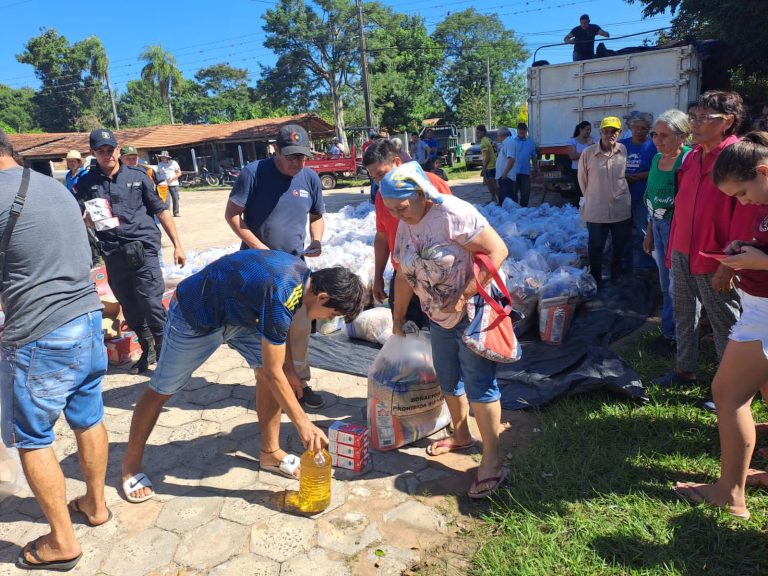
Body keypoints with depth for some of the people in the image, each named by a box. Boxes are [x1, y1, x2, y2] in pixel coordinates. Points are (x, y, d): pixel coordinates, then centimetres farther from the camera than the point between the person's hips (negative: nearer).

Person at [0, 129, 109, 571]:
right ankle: (95, 505, 36)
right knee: (89, 420, 19)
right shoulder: (57, 187, 10)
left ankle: (62, 541, 19)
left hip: (39, 336, -7)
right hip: (89, 318, 7)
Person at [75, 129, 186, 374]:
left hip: (143, 247, -3)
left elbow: (161, 210, 7)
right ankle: (147, 349, 31)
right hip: (113, 254, 3)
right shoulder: (86, 182, 8)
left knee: (152, 304, -7)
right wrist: (91, 219, -16)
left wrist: (177, 245, 4)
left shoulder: (137, 176, 5)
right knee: (129, 308, 12)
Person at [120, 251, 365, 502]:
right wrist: (302, 422, -21)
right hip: (195, 315, -8)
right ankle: (131, 462, 29)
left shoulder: (302, 273, -10)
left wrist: (289, 368, 9)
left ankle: (270, 452, 14)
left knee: (268, 370, 0)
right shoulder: (281, 297, -37)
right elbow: (273, 373, -28)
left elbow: (282, 330, 10)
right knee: (162, 390, 7)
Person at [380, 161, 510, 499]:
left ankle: (492, 462, 7)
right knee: (448, 380, 19)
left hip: (471, 314, -8)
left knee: (479, 385, -4)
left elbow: (497, 250, -25)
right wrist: (398, 317, 16)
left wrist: (465, 297, -27)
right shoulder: (405, 225, 2)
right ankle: (461, 436, 41)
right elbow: (404, 275, 11)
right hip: (438, 317, 8)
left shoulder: (454, 214, -23)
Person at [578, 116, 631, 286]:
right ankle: (596, 278, 30)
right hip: (596, 210, -2)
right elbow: (582, 179, 3)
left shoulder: (625, 151, -6)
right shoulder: (588, 153, -11)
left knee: (620, 245, 16)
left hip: (621, 209, 2)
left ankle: (616, 275, 38)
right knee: (596, 246, 10)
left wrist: (619, 194, 14)